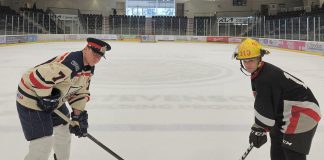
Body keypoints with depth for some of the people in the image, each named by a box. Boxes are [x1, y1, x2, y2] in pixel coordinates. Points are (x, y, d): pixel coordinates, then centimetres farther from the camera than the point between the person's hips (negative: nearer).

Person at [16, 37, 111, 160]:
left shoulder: (89, 68, 1)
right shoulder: (72, 63, -31)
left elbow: (80, 92, 8)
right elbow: (39, 77, -35)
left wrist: (78, 116, 1)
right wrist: (46, 98, -23)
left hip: (53, 100, 10)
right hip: (31, 99, -10)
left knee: (64, 132, 24)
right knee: (43, 145, -10)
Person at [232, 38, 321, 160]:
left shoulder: (265, 78, -27)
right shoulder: (258, 73, 5)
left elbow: (265, 109, -23)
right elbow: (262, 104, 12)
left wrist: (259, 130, -10)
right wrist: (258, 127, 12)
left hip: (302, 113, -11)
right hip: (285, 113, 11)